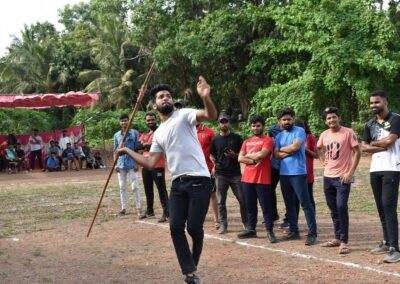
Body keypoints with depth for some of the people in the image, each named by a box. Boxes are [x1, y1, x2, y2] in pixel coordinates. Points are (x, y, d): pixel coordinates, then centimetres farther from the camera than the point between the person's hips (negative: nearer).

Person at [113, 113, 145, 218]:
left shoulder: (134, 133, 0)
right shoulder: (117, 135, 10)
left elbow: (137, 149, -1)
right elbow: (115, 150, 13)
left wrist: (137, 163, -7)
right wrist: (115, 164, 4)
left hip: (132, 164, -4)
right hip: (121, 164, 4)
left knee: (135, 187, -8)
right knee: (122, 187, 9)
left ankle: (139, 209, -8)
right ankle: (123, 208, 19)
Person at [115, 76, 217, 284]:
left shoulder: (184, 115, -1)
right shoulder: (158, 133, 19)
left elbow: (211, 115, -21)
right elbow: (150, 163, 21)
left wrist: (205, 97, -41)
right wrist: (128, 151, 19)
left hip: (199, 180, -6)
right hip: (178, 183, 6)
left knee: (194, 227, -6)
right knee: (176, 227, -2)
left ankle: (192, 267, 20)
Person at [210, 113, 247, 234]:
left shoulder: (237, 138, 6)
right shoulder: (215, 140, 9)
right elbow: (212, 155, 18)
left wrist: (234, 155, -10)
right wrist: (215, 163, 2)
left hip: (235, 174, -1)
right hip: (221, 174, 1)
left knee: (242, 199, -1)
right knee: (221, 201, 4)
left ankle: (246, 223, 13)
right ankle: (223, 225, 12)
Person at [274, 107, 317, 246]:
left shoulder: (299, 131, -2)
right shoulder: (279, 136, 15)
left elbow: (295, 146, -17)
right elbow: (276, 154, 4)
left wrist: (282, 149, 0)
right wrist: (290, 151, -10)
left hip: (298, 173, -7)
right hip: (283, 173, 7)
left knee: (305, 203, -7)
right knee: (289, 203, 12)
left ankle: (312, 233, -7)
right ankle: (293, 231, 22)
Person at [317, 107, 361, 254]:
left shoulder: (348, 132, -8)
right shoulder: (324, 135, 8)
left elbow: (357, 152, -9)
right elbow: (319, 148, 28)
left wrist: (350, 173, -14)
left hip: (343, 177, -6)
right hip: (328, 176, 6)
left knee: (341, 207, -13)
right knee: (333, 209, 12)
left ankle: (344, 241, -7)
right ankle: (337, 238, 23)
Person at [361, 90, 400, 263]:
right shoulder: (370, 124, 14)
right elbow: (363, 147, 7)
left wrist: (373, 143, -1)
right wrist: (381, 147, -9)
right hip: (375, 170, 7)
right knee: (381, 208, 11)